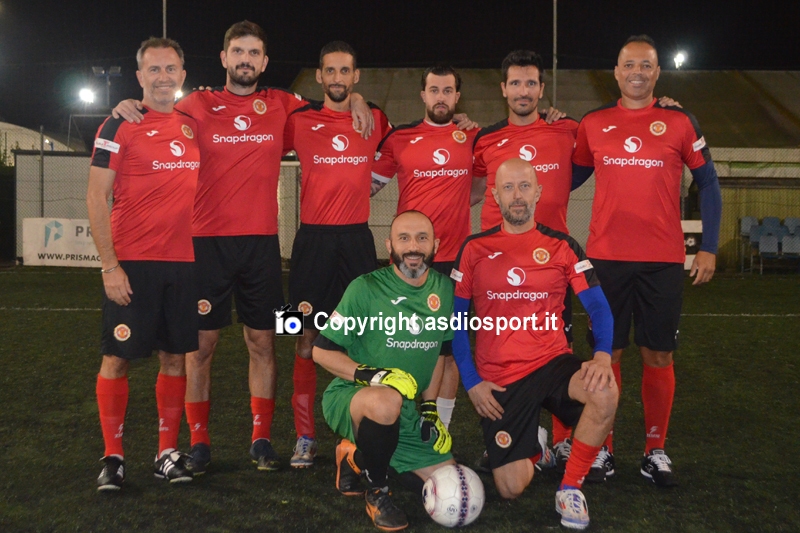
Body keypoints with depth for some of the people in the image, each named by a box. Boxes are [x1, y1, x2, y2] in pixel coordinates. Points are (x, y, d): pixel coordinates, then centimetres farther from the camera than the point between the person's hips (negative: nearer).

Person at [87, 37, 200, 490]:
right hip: (132, 264, -4)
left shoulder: (192, 125, 11)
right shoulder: (120, 126, -3)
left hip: (182, 261, 5)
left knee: (176, 356, 8)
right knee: (118, 357, 0)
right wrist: (110, 264, -13)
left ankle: (168, 452, 19)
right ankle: (113, 456, 13)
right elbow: (96, 197, -6)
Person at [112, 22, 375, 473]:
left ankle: (262, 439, 17)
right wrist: (129, 107, -7)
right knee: (203, 343, 2)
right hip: (207, 241, -1)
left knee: (263, 341, 6)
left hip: (262, 242, 2)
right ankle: (199, 442, 14)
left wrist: (356, 100, 5)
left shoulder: (283, 106, 9)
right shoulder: (198, 106, 4)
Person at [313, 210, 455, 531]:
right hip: (349, 395, -5)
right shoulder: (365, 288, -15)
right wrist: (370, 374, -25)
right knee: (387, 400, -41)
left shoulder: (444, 290, 1)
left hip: (404, 411, 6)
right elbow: (322, 351, -11)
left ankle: (359, 456, 21)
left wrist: (430, 408, 6)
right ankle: (377, 493, -11)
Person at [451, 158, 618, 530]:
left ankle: (570, 487, -10)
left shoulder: (562, 246, 1)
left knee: (605, 391, -33)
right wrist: (471, 382, -5)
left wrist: (602, 356, -24)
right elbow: (454, 320, 3)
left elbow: (598, 307, -4)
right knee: (511, 489, -5)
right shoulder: (475, 249, 1)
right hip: (499, 378, 0)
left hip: (552, 363, 1)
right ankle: (533, 450, 33)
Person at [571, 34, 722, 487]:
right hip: (606, 257, 1)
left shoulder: (680, 123, 4)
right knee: (608, 353, 4)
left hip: (663, 261, 0)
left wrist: (709, 247, 2)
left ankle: (656, 451, 18)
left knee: (659, 356, 4)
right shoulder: (593, 124, 7)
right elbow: (572, 177, 19)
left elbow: (708, 184, 7)